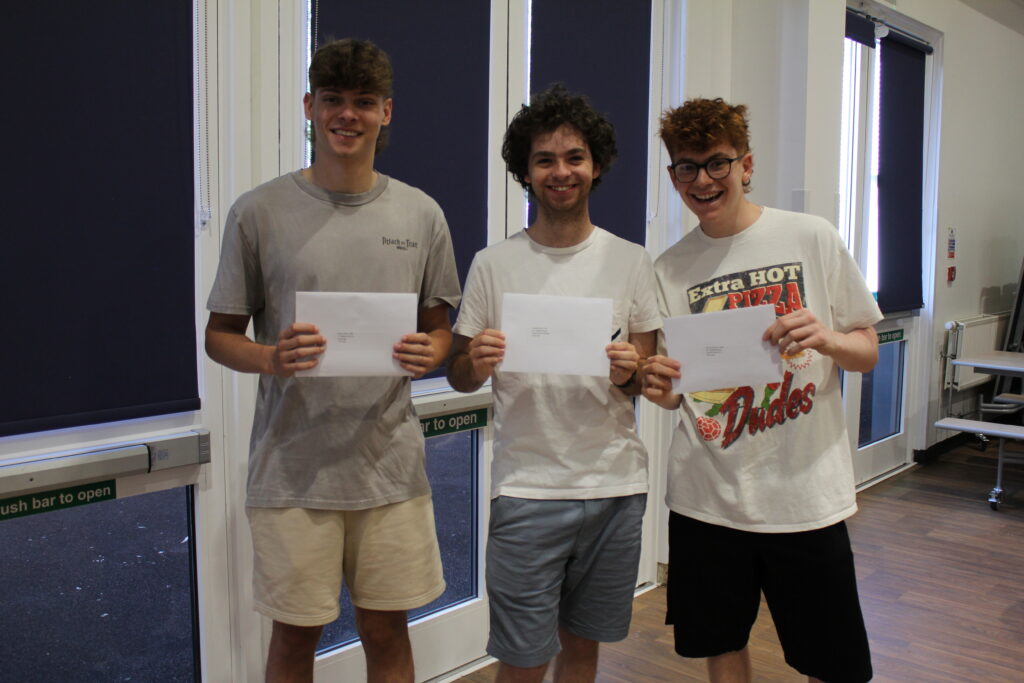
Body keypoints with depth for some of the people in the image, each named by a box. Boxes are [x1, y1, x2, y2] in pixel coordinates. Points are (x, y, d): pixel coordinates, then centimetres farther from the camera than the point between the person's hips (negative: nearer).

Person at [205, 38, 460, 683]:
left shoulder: (421, 214, 5)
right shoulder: (260, 212, -2)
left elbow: (440, 328, 12)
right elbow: (220, 335, 3)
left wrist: (428, 353, -11)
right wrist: (270, 359, -18)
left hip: (391, 461, 2)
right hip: (292, 467, -1)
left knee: (387, 630, 13)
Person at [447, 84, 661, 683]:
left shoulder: (632, 262, 3)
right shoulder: (494, 264, 0)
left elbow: (650, 381, 6)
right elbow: (458, 377, 4)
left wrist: (630, 374, -17)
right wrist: (475, 364, -18)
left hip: (616, 483, 2)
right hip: (527, 487, -1)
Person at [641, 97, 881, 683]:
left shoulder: (812, 238, -2)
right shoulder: (670, 269, 4)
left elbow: (868, 353, 3)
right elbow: (675, 392, 7)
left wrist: (826, 339, -19)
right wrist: (659, 386, -16)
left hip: (804, 494, -1)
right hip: (708, 495, 2)